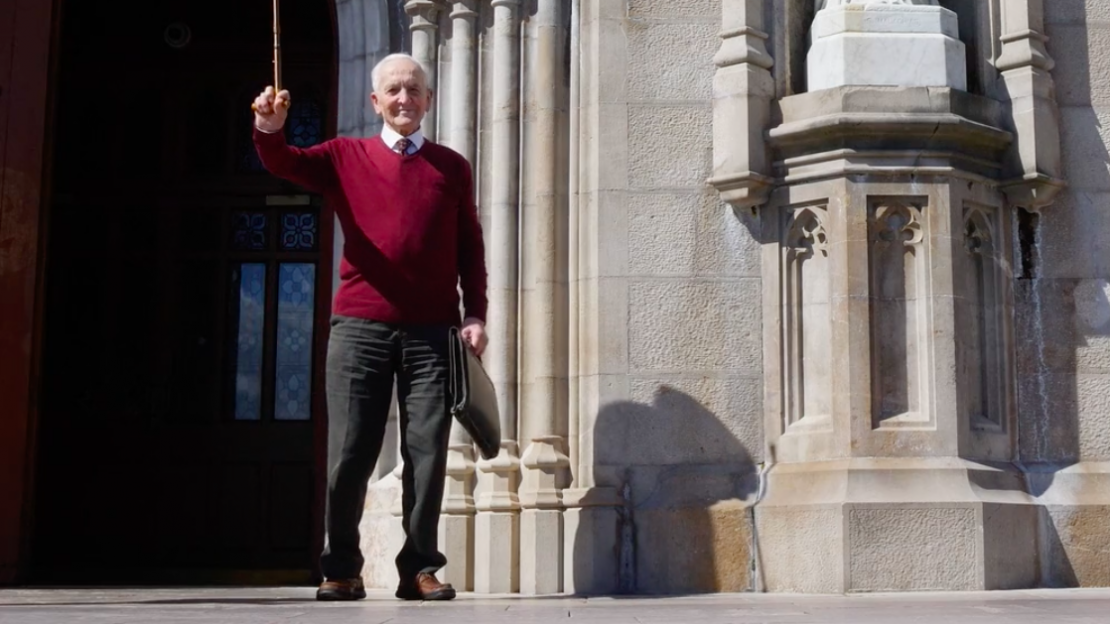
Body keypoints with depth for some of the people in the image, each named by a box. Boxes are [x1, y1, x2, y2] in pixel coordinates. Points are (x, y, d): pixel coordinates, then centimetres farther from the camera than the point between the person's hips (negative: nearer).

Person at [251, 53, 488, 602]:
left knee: (427, 453, 2)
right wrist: (269, 127, -25)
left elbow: (469, 247, 12)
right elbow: (283, 163, -4)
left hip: (432, 331, 1)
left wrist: (475, 314, 2)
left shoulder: (452, 167, 13)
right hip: (360, 328, -1)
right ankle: (341, 568, 12)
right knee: (348, 455, 1)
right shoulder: (346, 156, 10)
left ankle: (419, 568, 11)